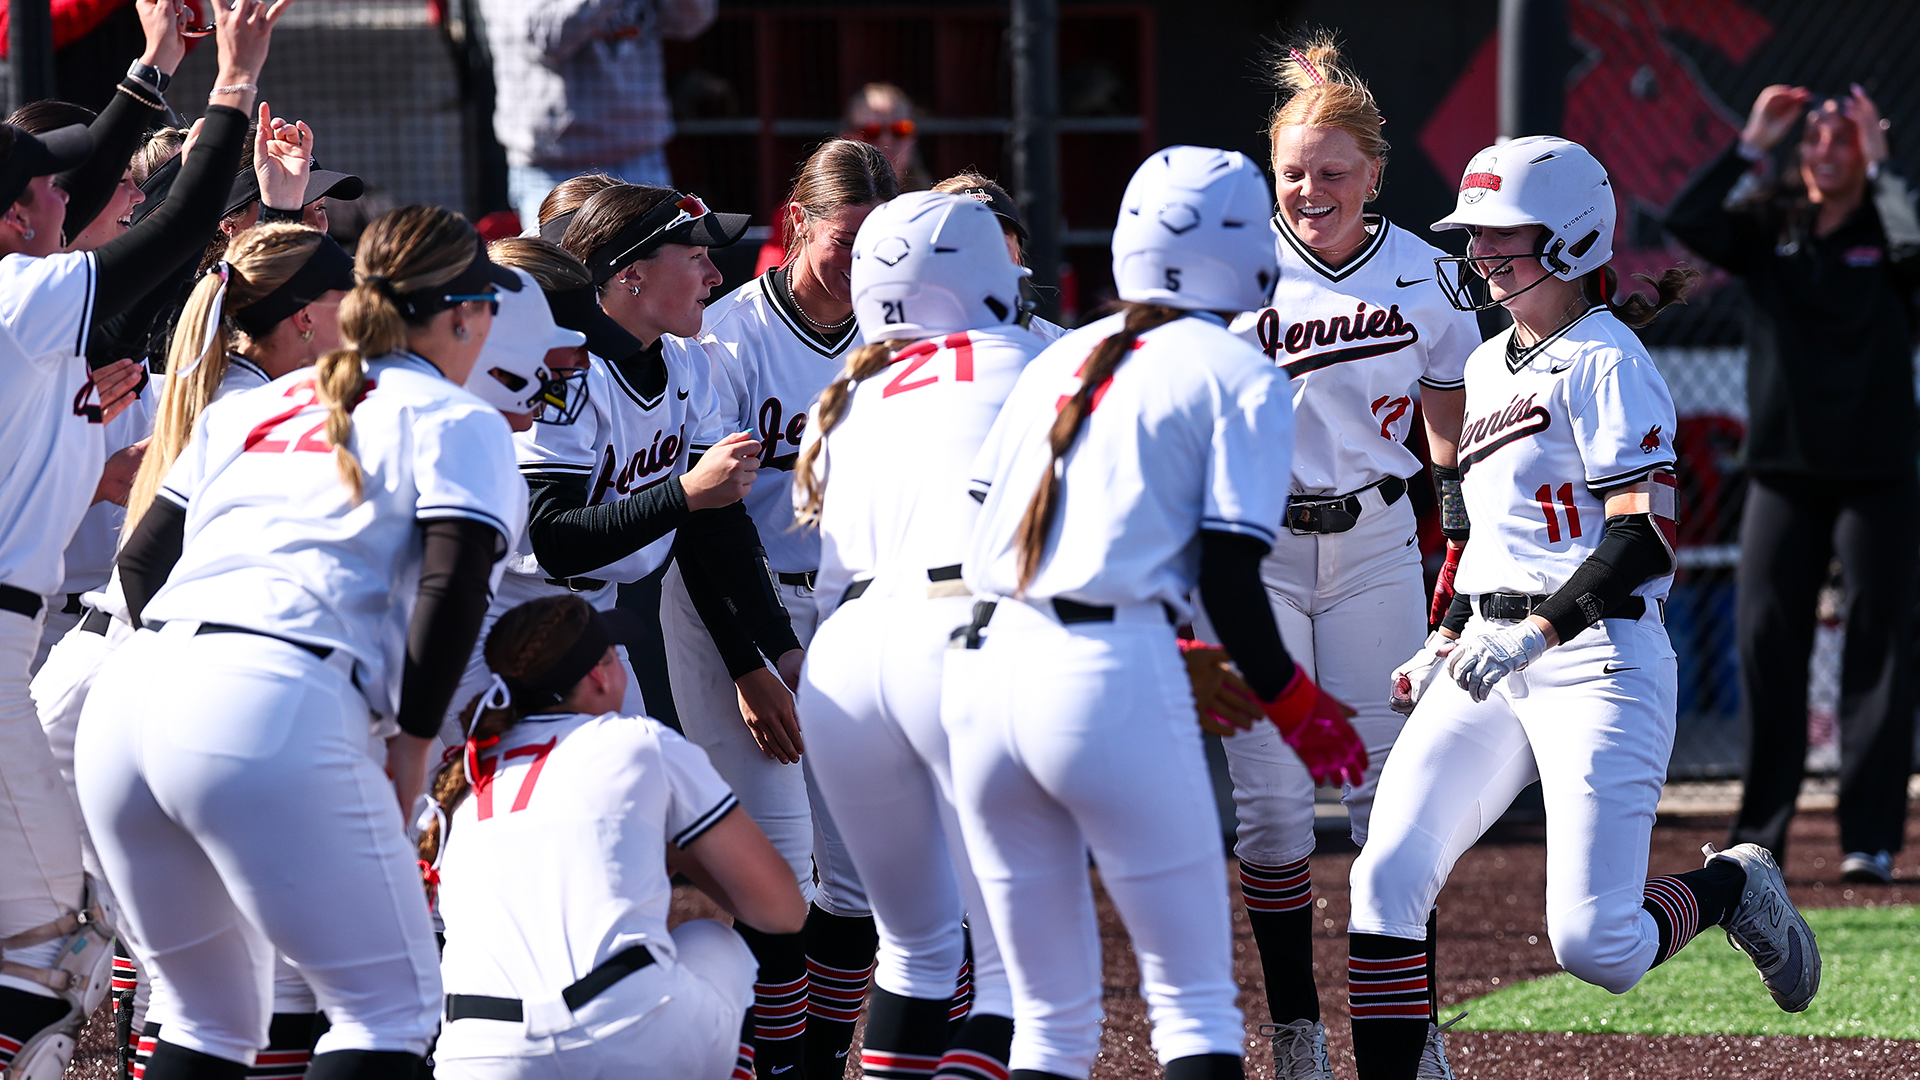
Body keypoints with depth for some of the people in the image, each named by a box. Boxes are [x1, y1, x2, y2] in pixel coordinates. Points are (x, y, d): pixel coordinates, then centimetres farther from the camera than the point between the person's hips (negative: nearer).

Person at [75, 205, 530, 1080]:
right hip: (277, 714, -7)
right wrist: (411, 748, 2)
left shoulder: (249, 409, 27)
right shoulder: (456, 422, 9)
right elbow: (453, 588, -4)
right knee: (392, 1008, 1)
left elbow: (141, 557, 24)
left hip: (121, 705, 7)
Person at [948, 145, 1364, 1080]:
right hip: (1108, 677, -6)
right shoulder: (1239, 374, 3)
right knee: (1196, 1001, 1)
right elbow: (1229, 580, -5)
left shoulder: (1059, 359, 19)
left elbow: (988, 522, 15)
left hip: (978, 669, 6)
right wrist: (1293, 704, 9)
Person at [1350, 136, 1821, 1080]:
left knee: (1592, 946, -11)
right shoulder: (1489, 366, 17)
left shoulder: (1605, 363, -9)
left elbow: (1646, 538, -18)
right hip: (1492, 660, 8)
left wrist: (1535, 632, -26)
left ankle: (1730, 890, 19)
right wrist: (1448, 642, 19)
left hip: (1598, 657, -8)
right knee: (1386, 880, -11)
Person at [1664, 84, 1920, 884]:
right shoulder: (1769, 231, 9)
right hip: (1783, 470, 3)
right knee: (1765, 646, 1)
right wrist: (1751, 145, -6)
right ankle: (1759, 837, 7)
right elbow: (1687, 222, -7)